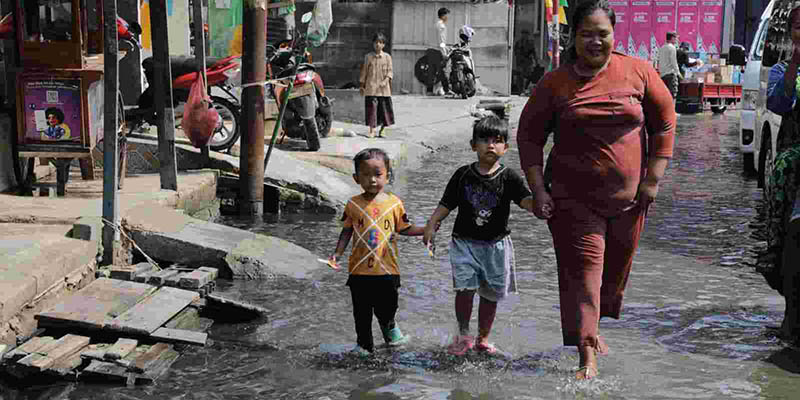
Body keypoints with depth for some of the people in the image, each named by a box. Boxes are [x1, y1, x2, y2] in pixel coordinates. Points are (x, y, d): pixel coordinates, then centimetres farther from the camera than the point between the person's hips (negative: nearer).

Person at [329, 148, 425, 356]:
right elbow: (347, 230, 5)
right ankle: (364, 344, 28)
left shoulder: (394, 203, -4)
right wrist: (337, 253, -3)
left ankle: (389, 327, 41)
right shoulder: (353, 204, -4)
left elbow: (404, 228, 6)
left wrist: (425, 230, -8)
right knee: (362, 311, 10)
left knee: (386, 308, 10)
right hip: (360, 269, 0)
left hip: (387, 269, 0)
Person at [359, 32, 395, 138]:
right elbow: (364, 71, 10)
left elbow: (389, 71, 3)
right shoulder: (368, 57, 6)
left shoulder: (387, 57, 6)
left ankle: (382, 130, 16)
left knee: (384, 108, 2)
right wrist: (362, 86, 9)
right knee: (371, 108, -5)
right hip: (371, 88, 0)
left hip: (383, 88, 0)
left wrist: (385, 80, -14)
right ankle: (371, 131, 1)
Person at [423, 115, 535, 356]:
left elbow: (526, 200, -18)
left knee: (491, 294, 9)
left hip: (496, 244, 1)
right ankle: (463, 335, 6)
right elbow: (446, 204, 3)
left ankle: (483, 338, 25)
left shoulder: (508, 178, -5)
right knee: (465, 288, -12)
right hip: (465, 242, -1)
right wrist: (431, 225, -8)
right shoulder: (463, 175, -1)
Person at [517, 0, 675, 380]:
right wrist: (538, 189, -6)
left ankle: (592, 327, 41)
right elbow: (529, 136, 2)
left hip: (627, 197, 3)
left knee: (615, 269, 16)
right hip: (573, 199, -2)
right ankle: (587, 357, -9)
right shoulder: (554, 83, -3)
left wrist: (653, 179, 0)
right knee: (582, 271, -10)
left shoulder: (638, 72, -1)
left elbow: (664, 123, 5)